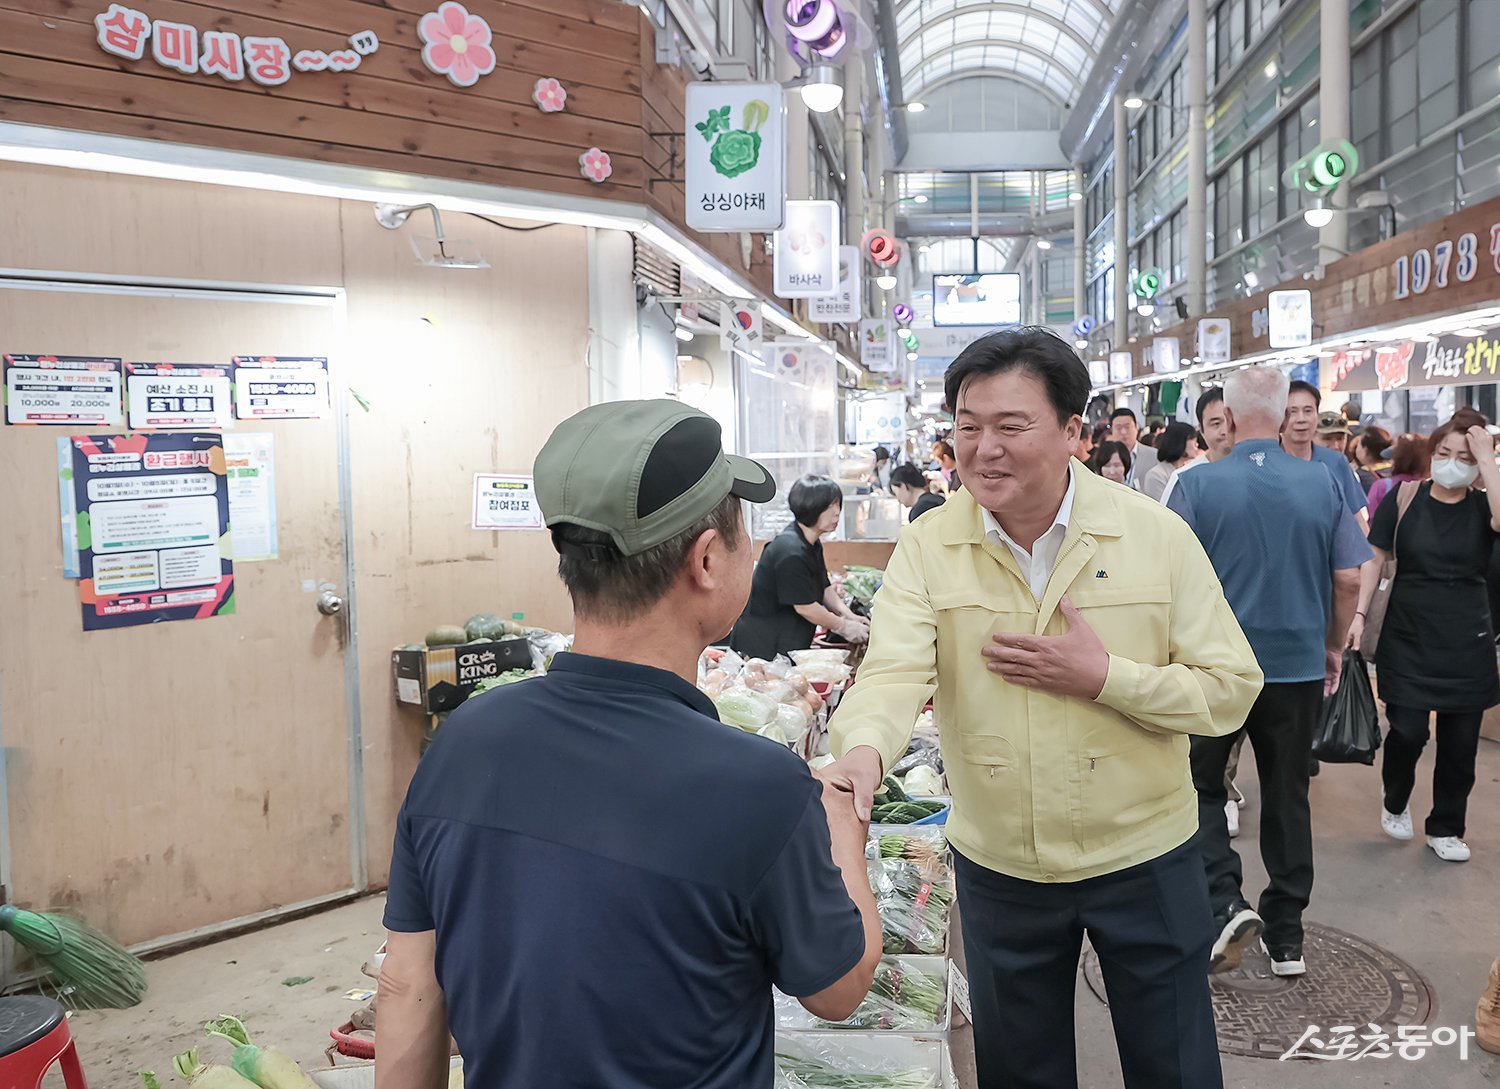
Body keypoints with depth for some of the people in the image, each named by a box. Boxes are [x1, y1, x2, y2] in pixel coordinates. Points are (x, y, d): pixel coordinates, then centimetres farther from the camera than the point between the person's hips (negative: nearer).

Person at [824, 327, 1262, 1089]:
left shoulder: (1157, 537, -10)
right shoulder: (926, 549, -9)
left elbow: (1231, 691, -8)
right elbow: (894, 673, -22)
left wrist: (1104, 677, -22)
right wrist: (864, 749, -42)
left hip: (1145, 860, 0)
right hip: (998, 869, 1)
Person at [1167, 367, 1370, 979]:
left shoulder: (1198, 484, -11)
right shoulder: (1322, 485, -2)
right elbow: (1350, 579, 0)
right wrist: (1334, 647, 13)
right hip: (1299, 666, 3)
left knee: (1201, 787, 14)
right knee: (1287, 796, 15)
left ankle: (1226, 904, -4)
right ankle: (1286, 938, 25)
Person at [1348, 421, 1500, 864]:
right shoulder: (1404, 498, -2)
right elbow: (1374, 558, 0)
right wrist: (1359, 614, -7)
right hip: (1408, 639, -1)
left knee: (1461, 741, 8)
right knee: (1407, 732, -5)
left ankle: (1445, 829, 26)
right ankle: (1395, 803, 25)